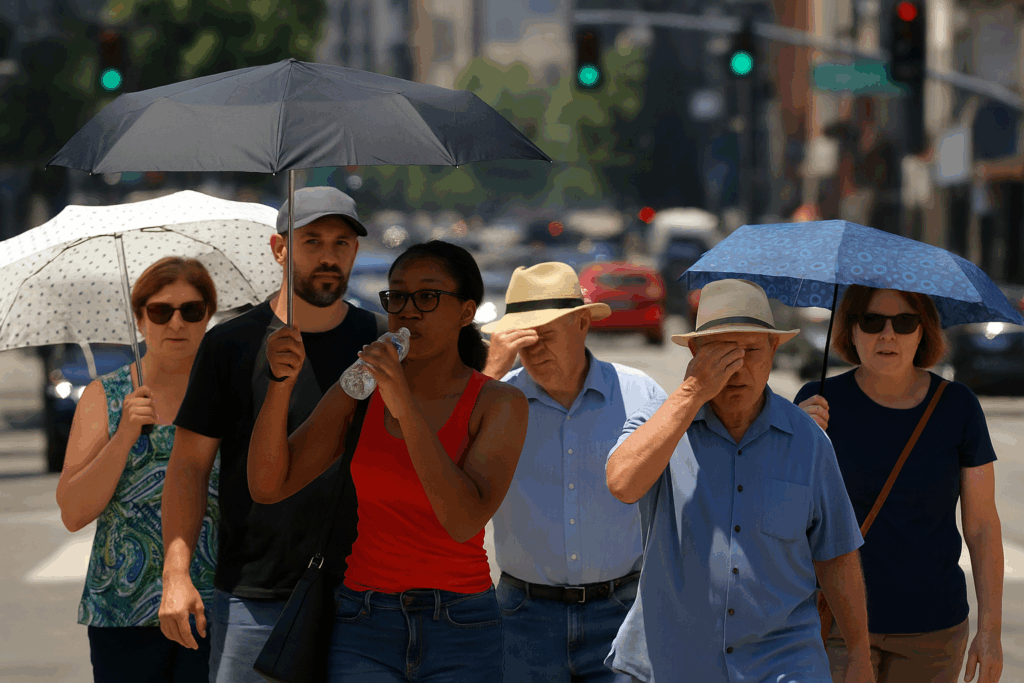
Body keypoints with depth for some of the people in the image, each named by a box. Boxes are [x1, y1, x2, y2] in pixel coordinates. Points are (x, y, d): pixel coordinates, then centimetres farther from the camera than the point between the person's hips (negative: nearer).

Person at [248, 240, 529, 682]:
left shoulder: (500, 404, -6)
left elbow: (465, 522, -21)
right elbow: (267, 486, -5)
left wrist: (406, 409, -30)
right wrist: (282, 381, -20)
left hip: (460, 631, -2)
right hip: (364, 628, 2)